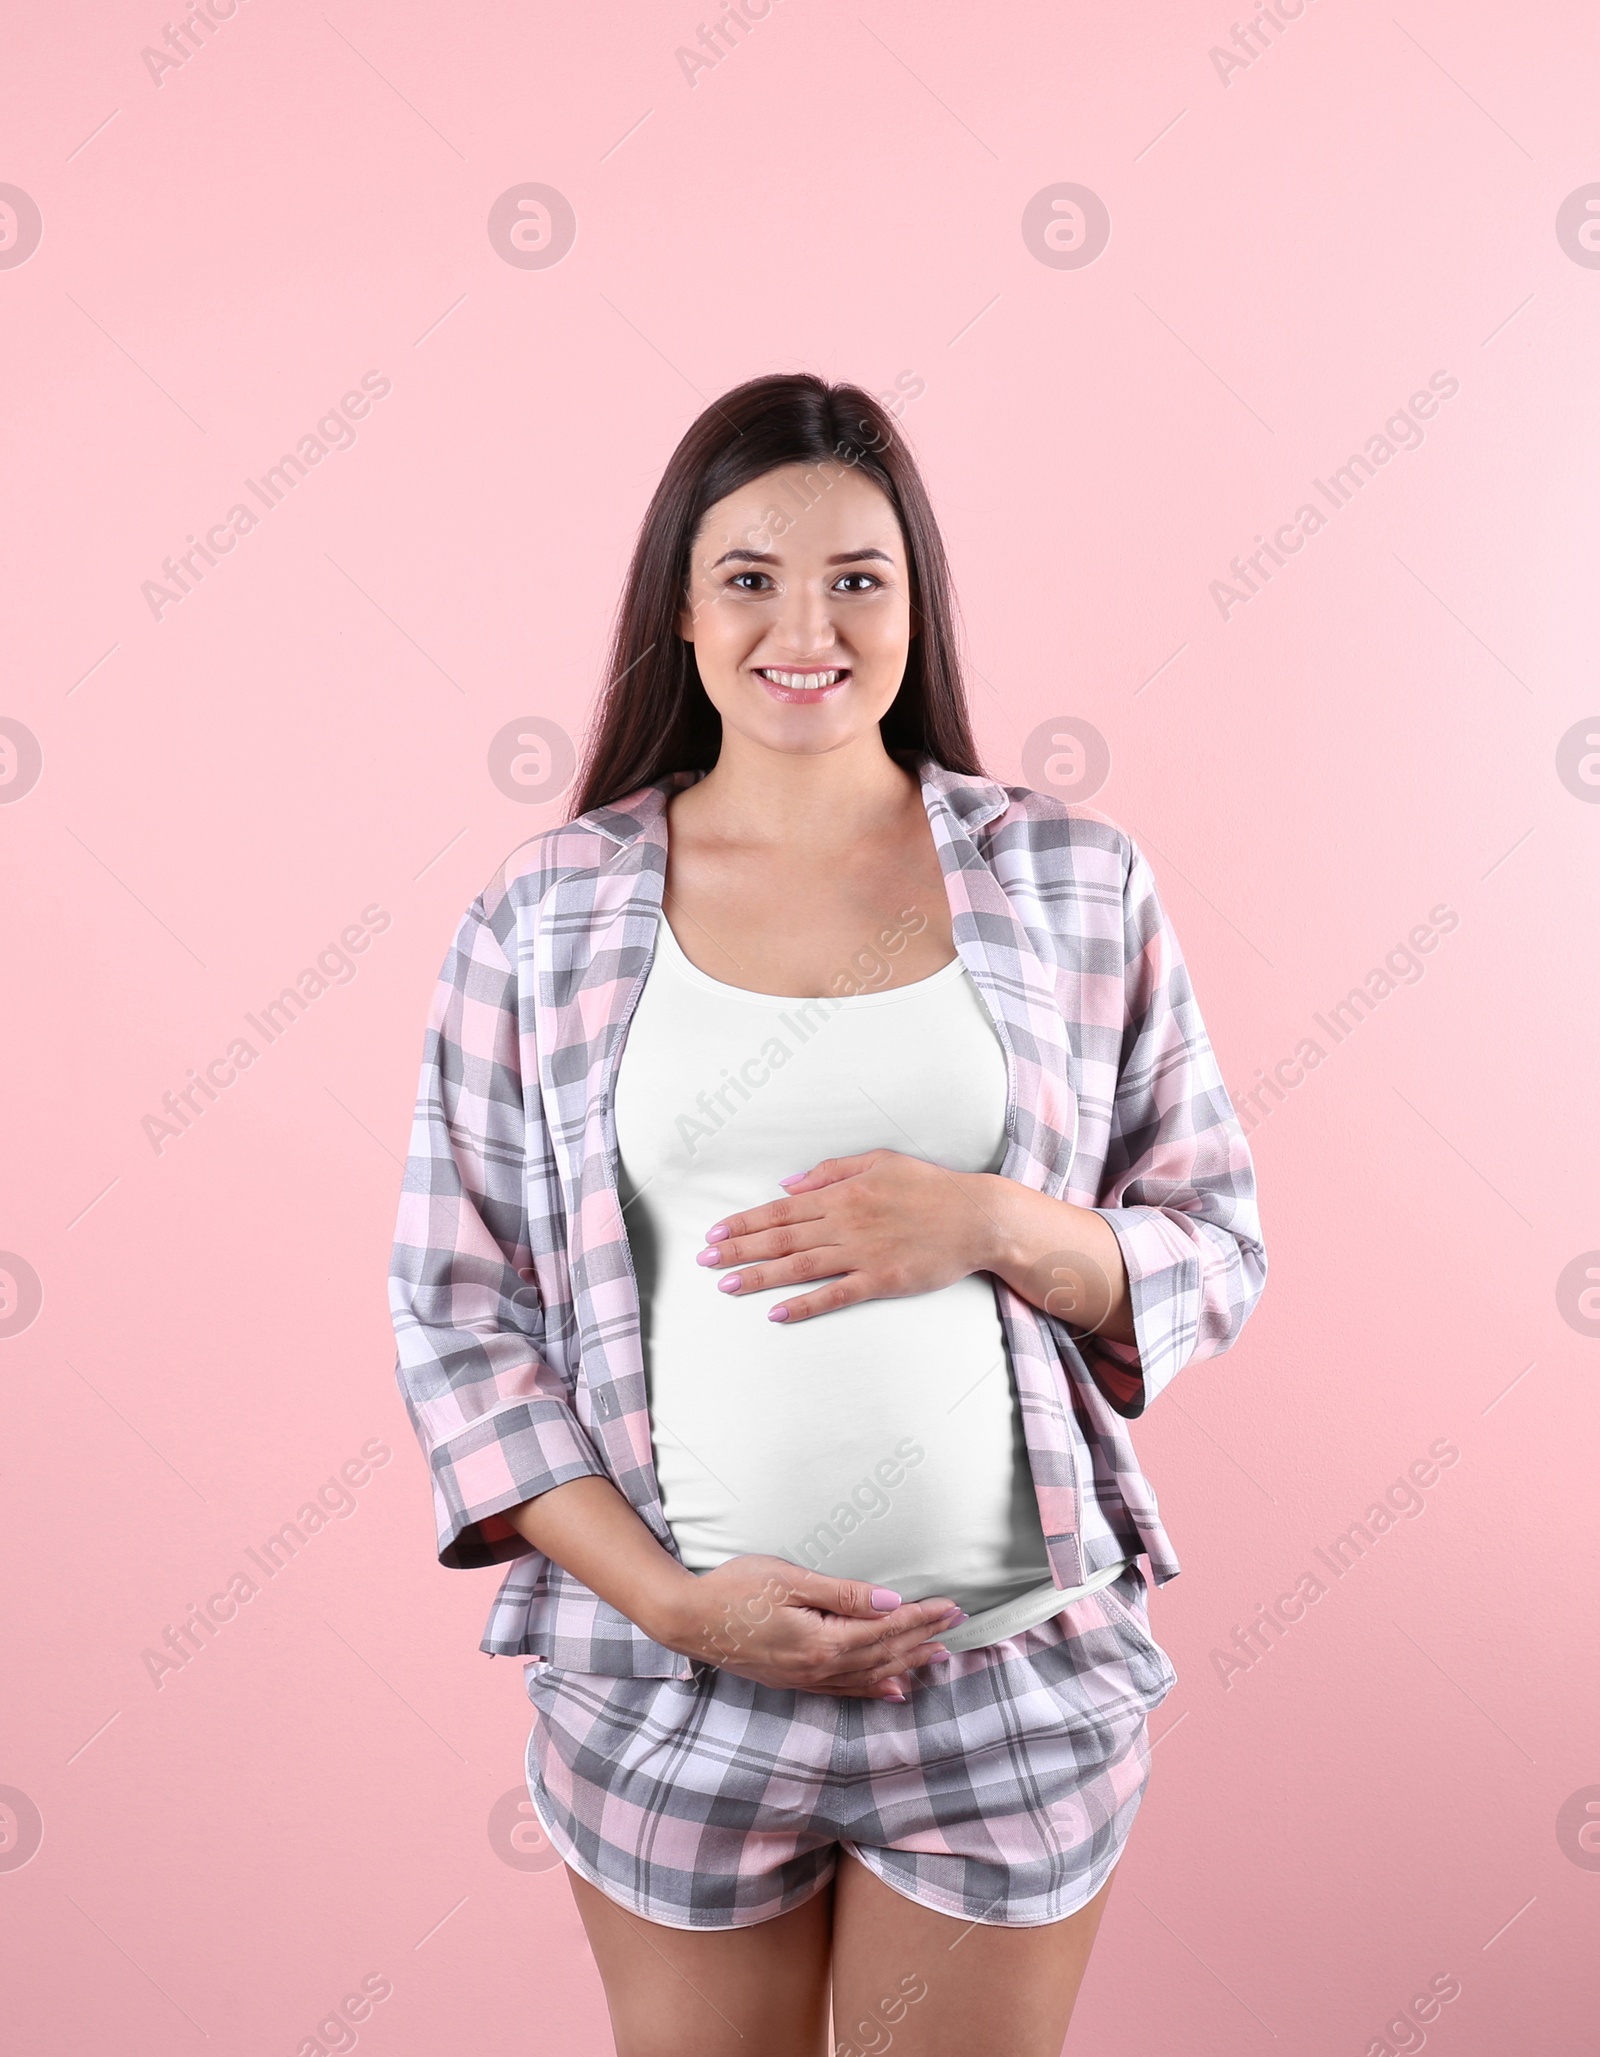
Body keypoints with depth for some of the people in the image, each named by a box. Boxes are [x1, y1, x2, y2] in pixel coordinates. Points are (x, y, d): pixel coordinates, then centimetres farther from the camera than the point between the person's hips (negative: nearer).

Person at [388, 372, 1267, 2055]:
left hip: (1018, 1677, 1)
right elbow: (452, 1311, -2)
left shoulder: (1075, 884, -2)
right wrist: (673, 1600, -12)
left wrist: (995, 1224, -17)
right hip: (664, 1690, 0)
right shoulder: (544, 917, -3)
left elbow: (1217, 1252, 2)